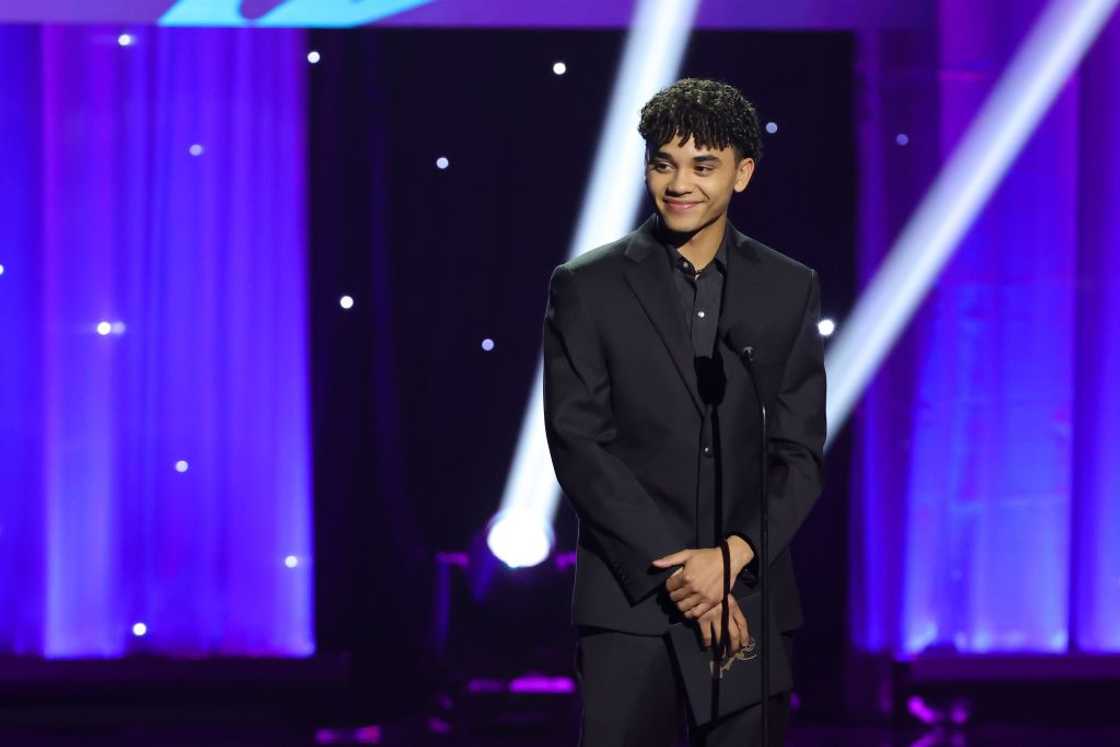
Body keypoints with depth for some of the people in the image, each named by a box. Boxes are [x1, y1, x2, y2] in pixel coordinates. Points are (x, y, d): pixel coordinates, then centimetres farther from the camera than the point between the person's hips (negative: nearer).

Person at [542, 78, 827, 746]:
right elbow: (579, 446, -4)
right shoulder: (587, 288, 2)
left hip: (752, 596, 2)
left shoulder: (790, 290, 8)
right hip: (631, 601, -2)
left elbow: (801, 453, 5)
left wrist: (732, 556, -11)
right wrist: (674, 571, -11)